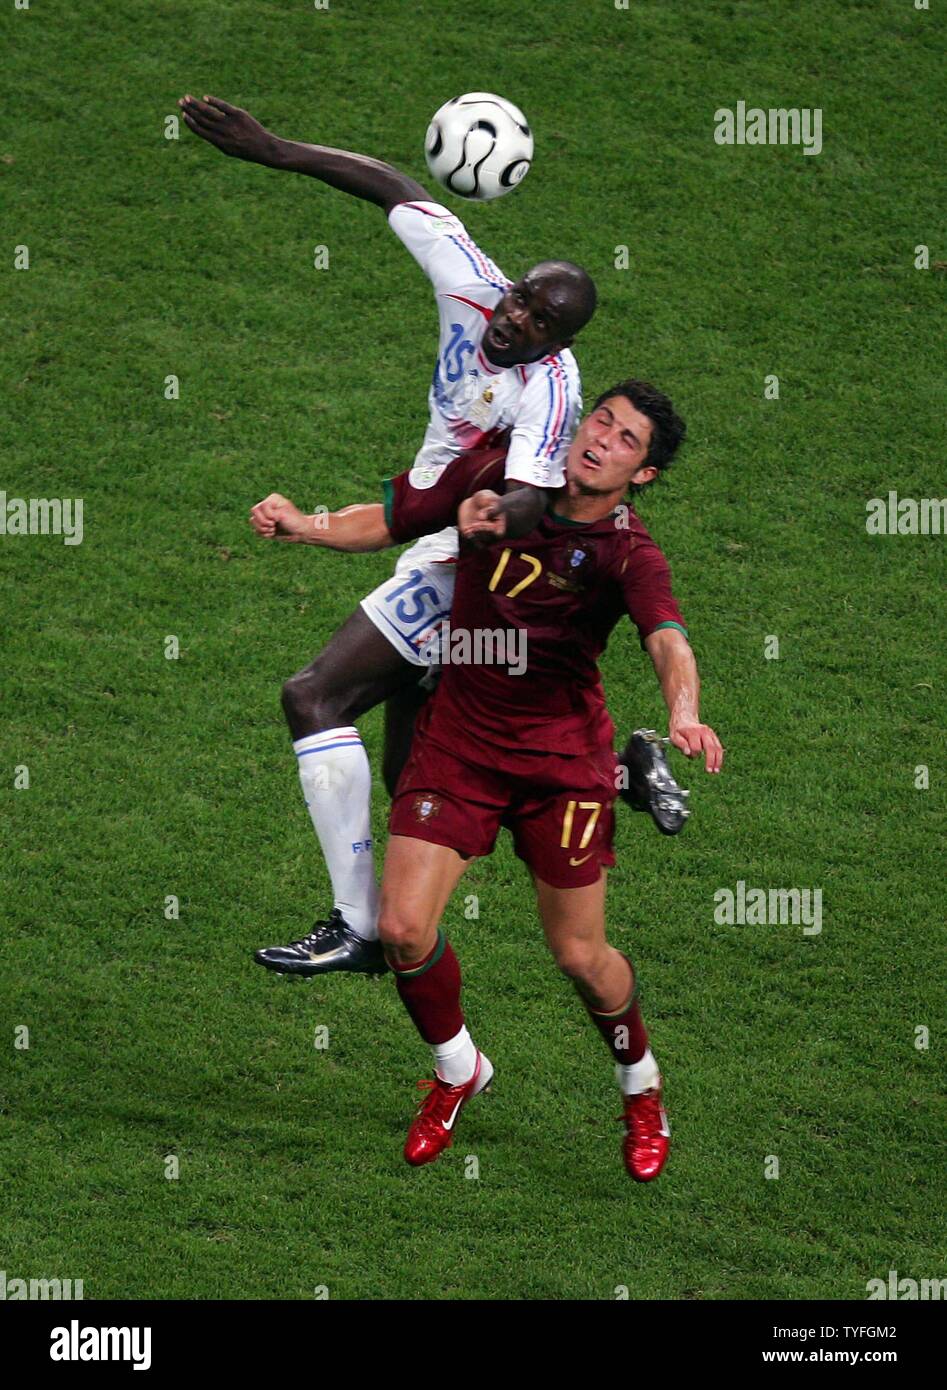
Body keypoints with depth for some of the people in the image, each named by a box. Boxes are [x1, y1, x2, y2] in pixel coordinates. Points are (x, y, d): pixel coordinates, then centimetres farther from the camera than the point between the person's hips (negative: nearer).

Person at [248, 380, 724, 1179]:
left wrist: (684, 712, -57)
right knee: (403, 929, -8)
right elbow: (385, 523, 6)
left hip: (562, 754, -3)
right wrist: (305, 526, -13)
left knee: (579, 955, 1)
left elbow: (667, 640, -36)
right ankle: (458, 1071, 21)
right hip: (457, 736, 3)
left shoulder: (627, 551, -17)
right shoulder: (498, 478, -6)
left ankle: (642, 1089, 32)